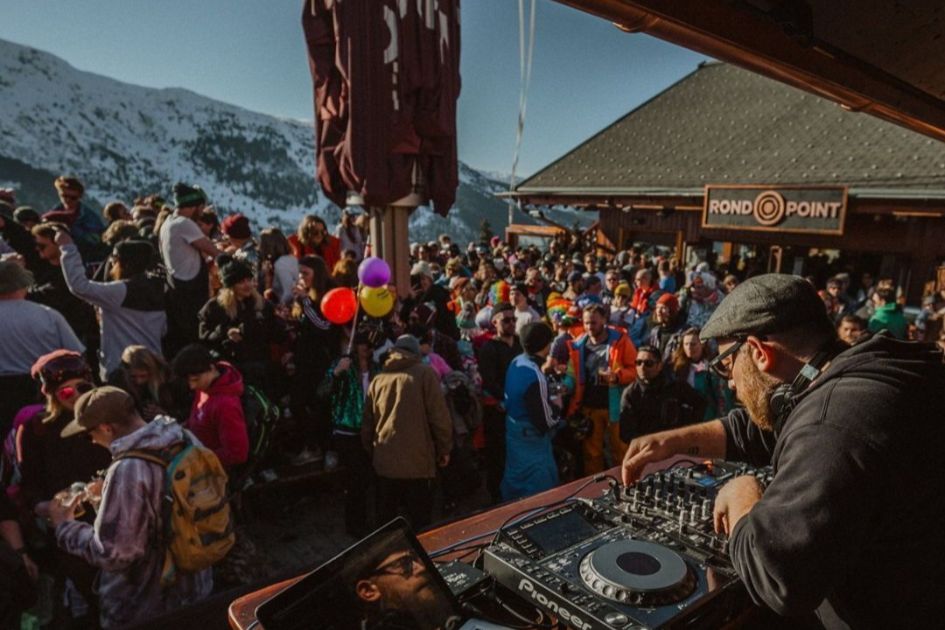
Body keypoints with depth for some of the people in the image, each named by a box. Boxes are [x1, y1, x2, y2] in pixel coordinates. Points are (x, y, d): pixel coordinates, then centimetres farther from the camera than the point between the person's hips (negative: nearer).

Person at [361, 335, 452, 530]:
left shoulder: (378, 379, 11)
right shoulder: (425, 373, -3)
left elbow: (367, 423, 14)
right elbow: (439, 415, -8)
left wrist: (371, 452, 24)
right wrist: (444, 449, 2)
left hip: (384, 463, 5)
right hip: (417, 462, -5)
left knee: (386, 523, 15)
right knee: (419, 523, 2)